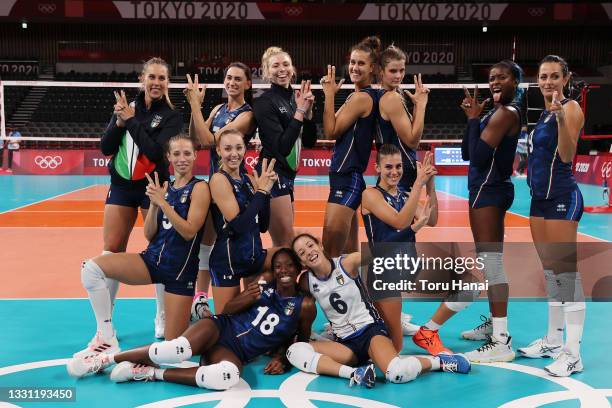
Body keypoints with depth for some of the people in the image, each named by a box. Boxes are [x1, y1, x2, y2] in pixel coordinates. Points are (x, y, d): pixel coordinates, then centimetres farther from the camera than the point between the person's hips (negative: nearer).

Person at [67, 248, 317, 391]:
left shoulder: (304, 306, 5)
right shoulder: (264, 284, 8)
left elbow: (303, 340, 19)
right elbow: (227, 310, 12)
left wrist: (282, 359, 2)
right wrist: (244, 299, -8)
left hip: (236, 353, -1)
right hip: (221, 328, 1)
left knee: (228, 377, -41)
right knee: (180, 349, -35)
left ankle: (150, 373, -23)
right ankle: (105, 358, -14)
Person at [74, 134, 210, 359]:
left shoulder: (199, 188, -8)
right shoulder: (164, 187, 9)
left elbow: (189, 231, -18)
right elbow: (149, 235, 5)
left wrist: (162, 202, -20)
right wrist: (154, 203, -11)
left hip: (181, 269, -5)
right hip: (152, 259, 5)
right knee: (92, 267, -18)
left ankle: (195, 312, 26)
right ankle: (106, 340, -14)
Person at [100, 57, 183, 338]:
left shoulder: (172, 116, -5)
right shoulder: (126, 107, 6)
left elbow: (156, 152, -19)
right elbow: (106, 148, 1)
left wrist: (131, 120, -17)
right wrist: (119, 122, -14)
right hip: (121, 185, 3)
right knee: (112, 250, 2)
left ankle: (163, 318, 13)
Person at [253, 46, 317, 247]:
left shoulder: (294, 99, 10)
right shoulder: (265, 102, -12)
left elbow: (309, 142, 11)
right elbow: (282, 146, -20)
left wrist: (308, 111, -3)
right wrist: (300, 111, -19)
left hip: (287, 175, 8)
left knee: (281, 245, 12)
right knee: (286, 244, -8)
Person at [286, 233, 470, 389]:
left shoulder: (346, 263, -10)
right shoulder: (306, 282, -1)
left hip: (371, 329, -4)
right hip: (345, 343, 4)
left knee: (397, 373, -34)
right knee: (295, 351, -23)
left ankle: (438, 361, -5)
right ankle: (353, 373, -33)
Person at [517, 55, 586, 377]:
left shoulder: (571, 108, -9)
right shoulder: (545, 112, 15)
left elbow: (566, 155, -21)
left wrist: (561, 118, -33)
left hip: (562, 197, -9)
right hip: (540, 198, 9)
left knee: (566, 271, -10)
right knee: (550, 271, 13)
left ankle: (572, 354, -9)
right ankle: (553, 341, 22)